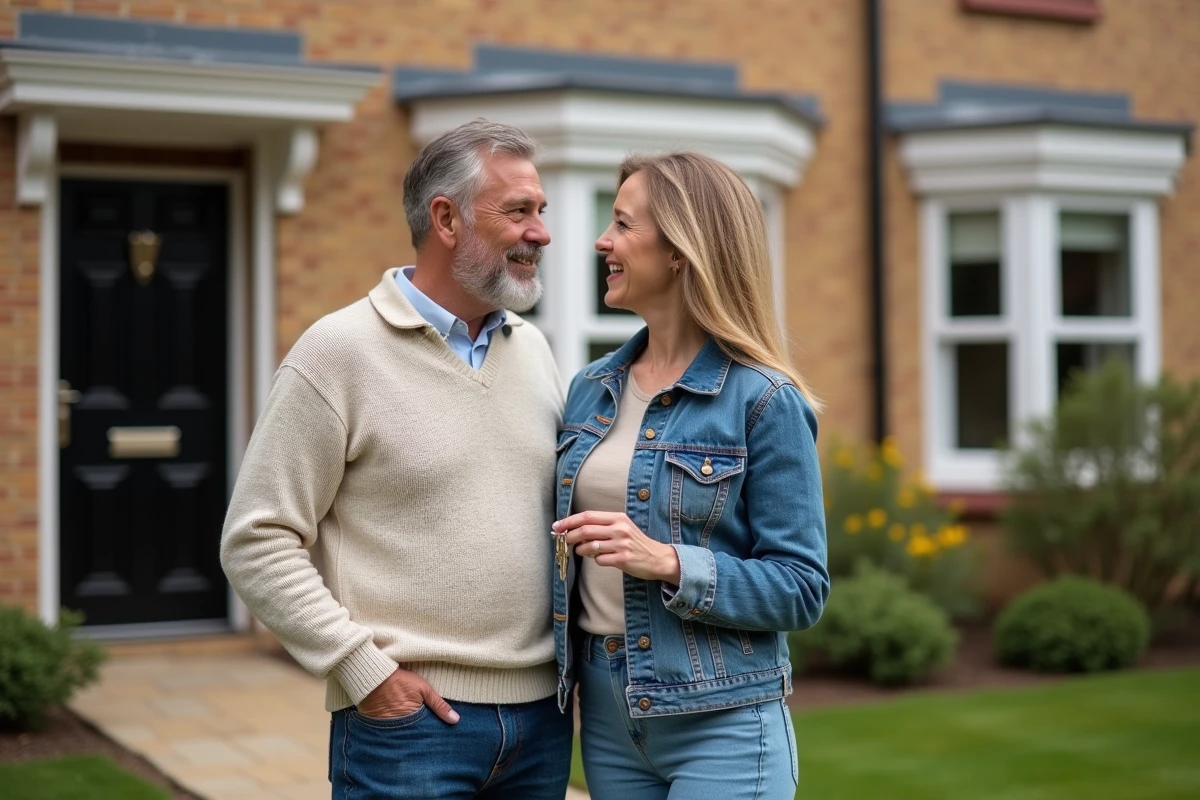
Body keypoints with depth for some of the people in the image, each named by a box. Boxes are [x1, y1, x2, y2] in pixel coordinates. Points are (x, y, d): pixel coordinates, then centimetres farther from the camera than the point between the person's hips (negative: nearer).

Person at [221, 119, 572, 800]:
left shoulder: (532, 348, 10)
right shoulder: (342, 350, -7)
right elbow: (258, 542, -9)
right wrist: (366, 671, -13)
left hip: (542, 714, 6)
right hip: (408, 718, -5)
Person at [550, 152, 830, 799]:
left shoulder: (764, 401, -11)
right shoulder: (592, 388, 7)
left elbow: (801, 589, -12)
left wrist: (670, 563, -24)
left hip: (721, 723, -5)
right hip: (606, 715, 6)